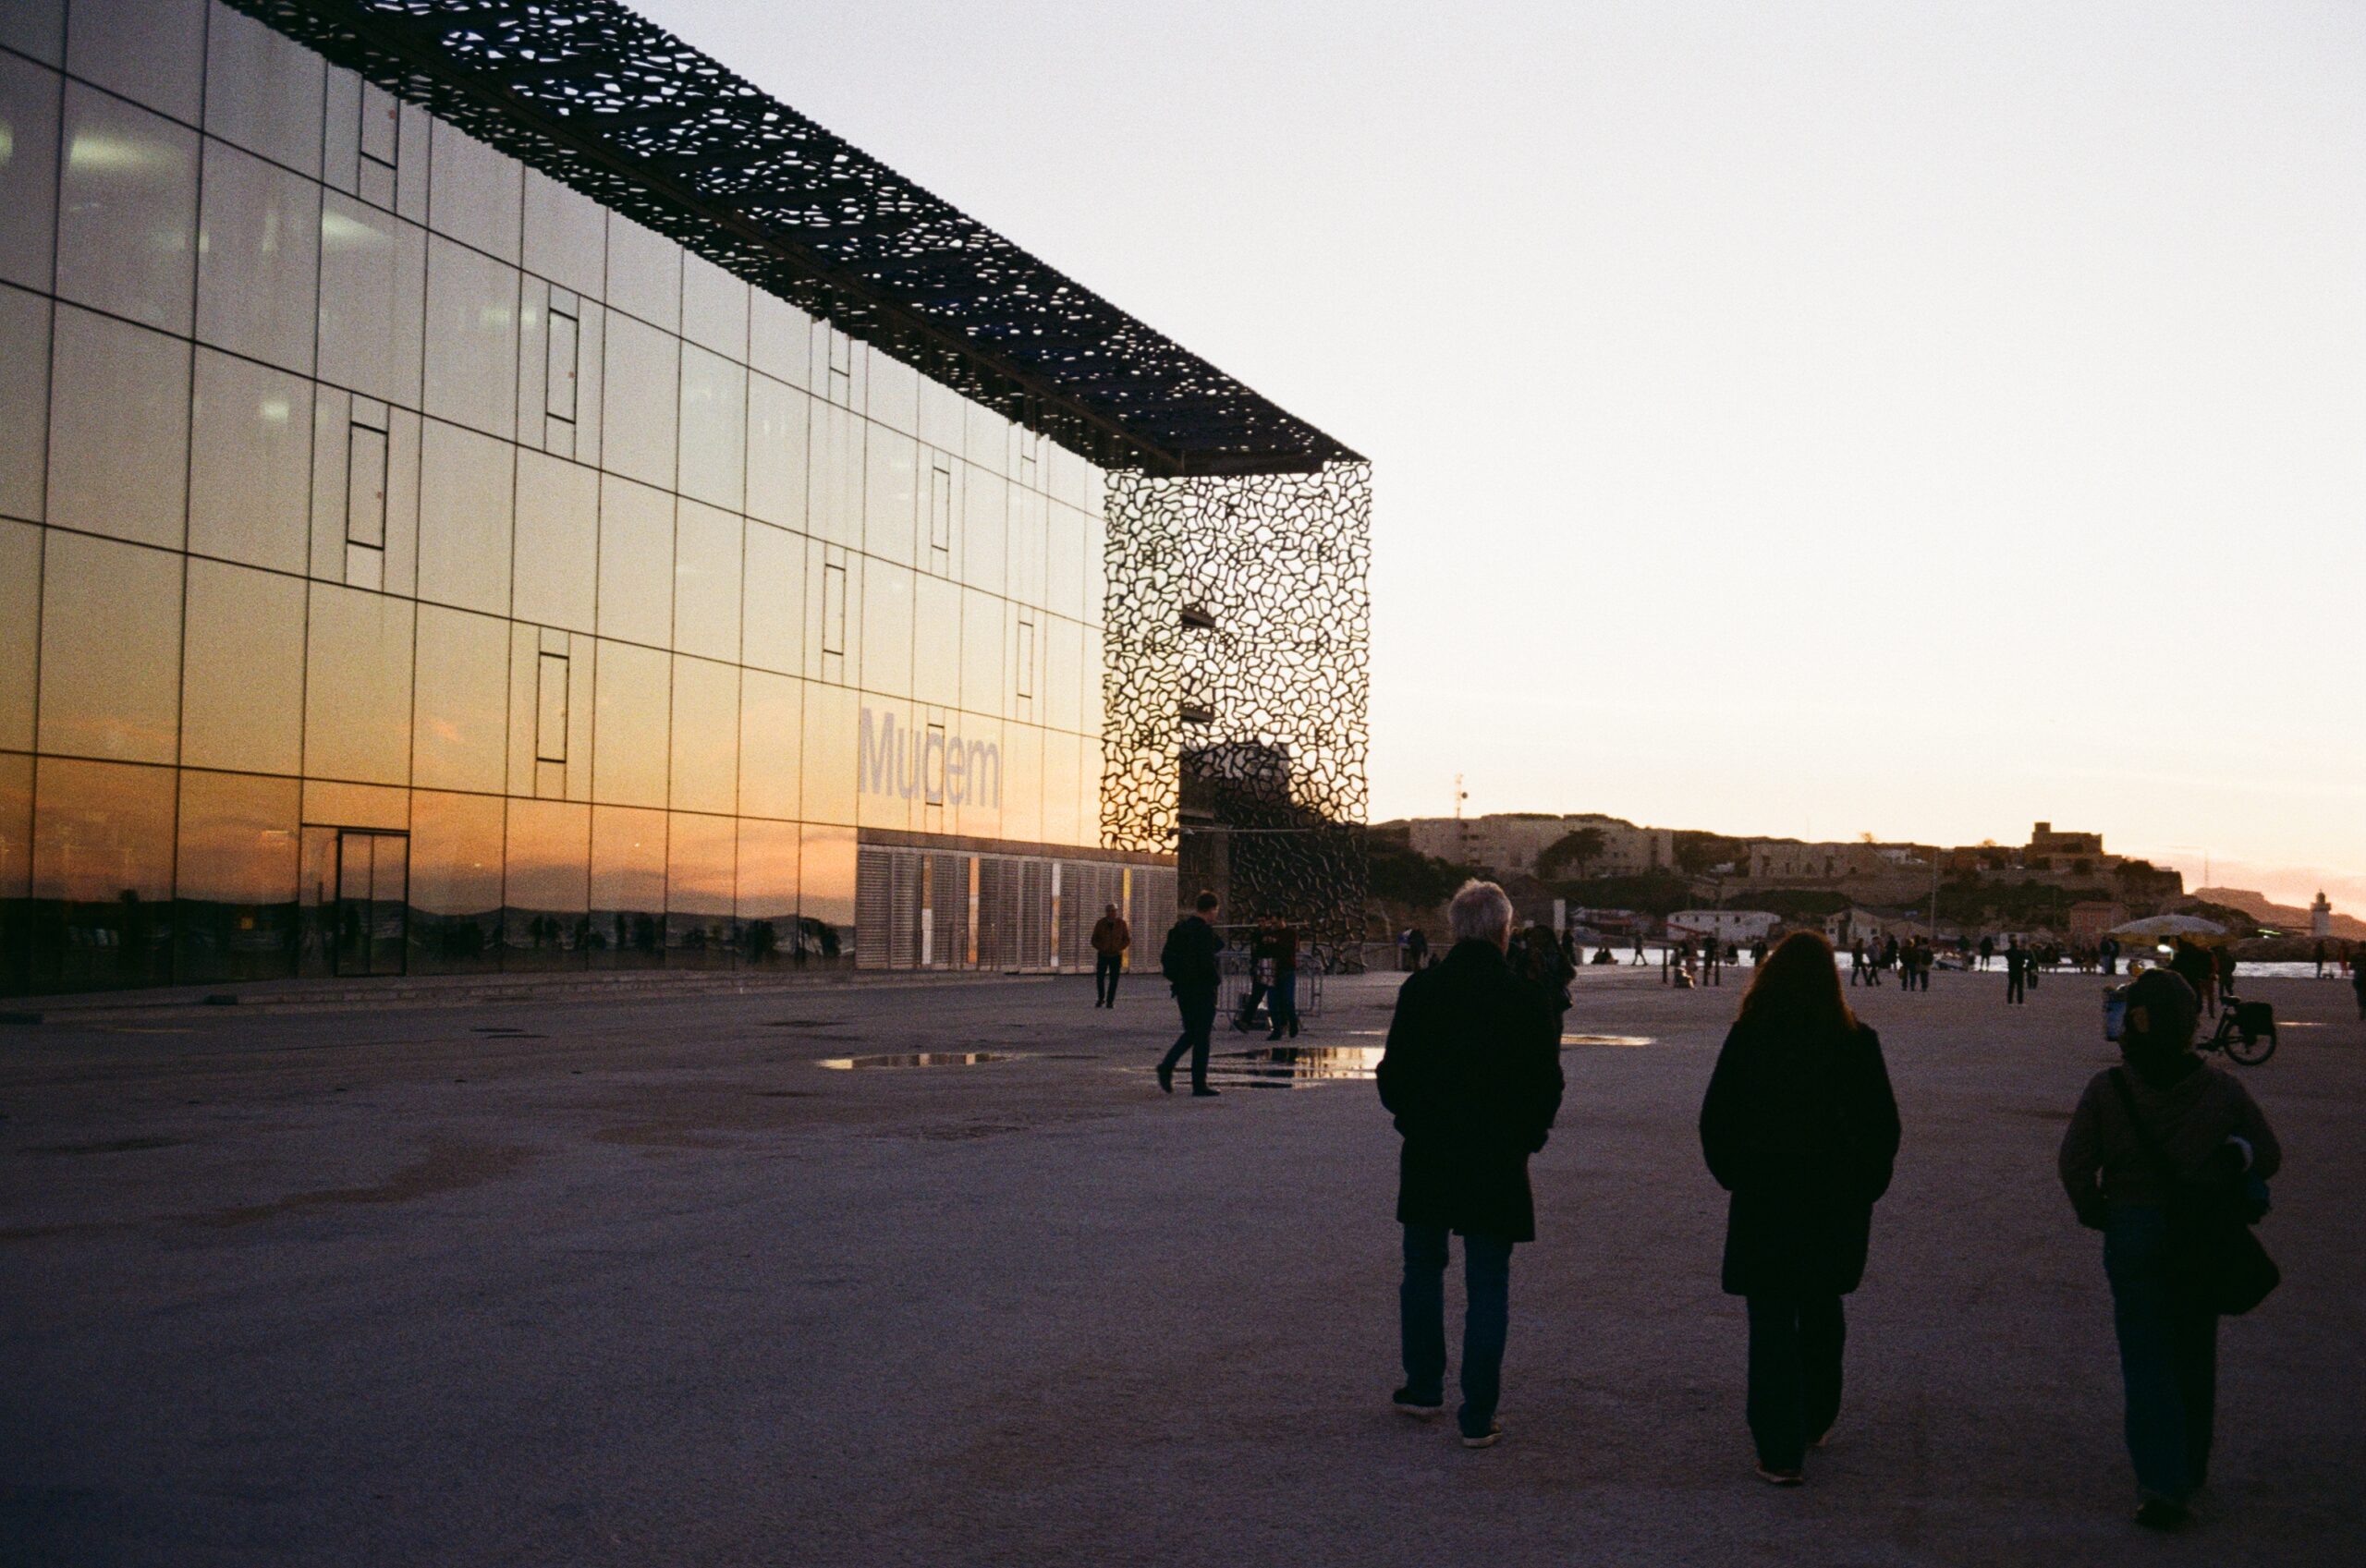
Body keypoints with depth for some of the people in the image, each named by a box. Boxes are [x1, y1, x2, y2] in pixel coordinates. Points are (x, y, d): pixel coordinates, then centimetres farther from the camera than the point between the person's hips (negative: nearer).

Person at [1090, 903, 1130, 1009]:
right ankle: (1101, 998, 20)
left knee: (1113, 979, -4)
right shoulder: (1100, 923, -4)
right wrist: (1101, 948, -15)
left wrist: (1119, 948, -12)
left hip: (1116, 955, 0)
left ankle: (1110, 1001, 4)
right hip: (1103, 955, 0)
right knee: (1099, 978, -1)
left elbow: (1127, 939, 4)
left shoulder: (1121, 923, -4)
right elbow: (1094, 940, 3)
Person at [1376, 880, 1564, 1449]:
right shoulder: (1529, 1000, -9)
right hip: (1498, 1165, -1)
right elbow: (1547, 1085, -5)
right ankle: (1478, 1416, 5)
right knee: (1488, 1285, 4)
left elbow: (1393, 1076, -2)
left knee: (1423, 1269, 20)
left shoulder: (1419, 991, -6)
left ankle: (1424, 1387, 28)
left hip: (1427, 1157, 2)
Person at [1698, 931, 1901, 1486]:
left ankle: (1780, 1451, -2)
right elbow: (1884, 1125, 0)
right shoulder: (1856, 1041, -5)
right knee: (1823, 1313, 21)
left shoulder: (1749, 1037, -9)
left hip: (1764, 1200, -2)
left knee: (1772, 1324, 2)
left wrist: (1736, 1177, 8)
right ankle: (1817, 1419, 36)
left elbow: (1715, 1118, -5)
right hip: (1837, 1203, 2)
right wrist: (1864, 1188, 11)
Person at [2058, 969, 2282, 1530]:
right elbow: (2267, 1157, -1)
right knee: (2194, 1356, 18)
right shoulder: (2223, 1090, -7)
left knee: (2146, 1359, 1)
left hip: (2131, 1232, -2)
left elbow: (2075, 1165, -12)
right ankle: (2190, 1467, 32)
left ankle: (2162, 1482, -11)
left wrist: (2096, 1214, 4)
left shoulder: (2106, 1090, -11)